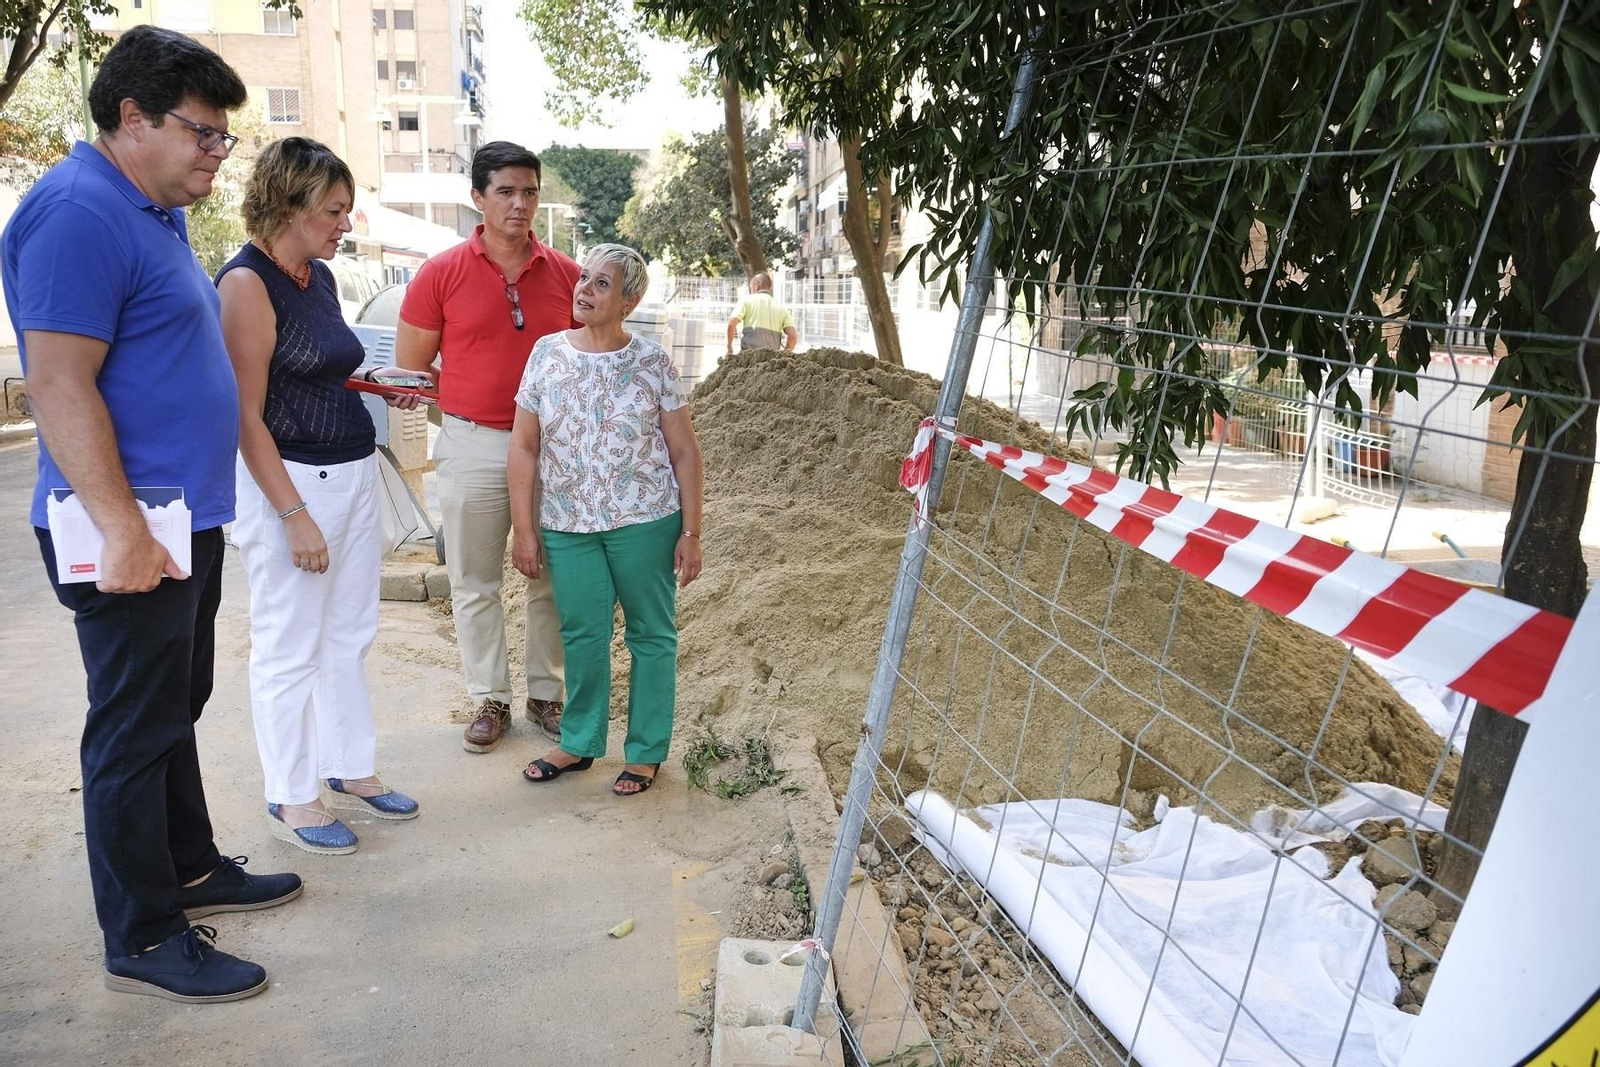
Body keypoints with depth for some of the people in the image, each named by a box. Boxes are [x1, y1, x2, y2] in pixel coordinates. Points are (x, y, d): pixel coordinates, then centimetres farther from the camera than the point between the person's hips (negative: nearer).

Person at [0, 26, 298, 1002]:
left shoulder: (157, 214, 15)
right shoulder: (80, 214, -17)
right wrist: (123, 528, -26)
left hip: (188, 518, 10)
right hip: (138, 533, -10)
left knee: (176, 708, 20)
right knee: (136, 729, 1)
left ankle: (191, 867, 36)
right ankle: (144, 939, 15)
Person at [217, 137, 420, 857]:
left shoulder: (320, 275, 10)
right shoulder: (248, 282, -14)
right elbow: (246, 416, -17)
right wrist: (294, 515, -20)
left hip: (354, 472, 8)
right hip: (288, 481, -8)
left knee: (350, 634, 15)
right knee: (291, 648, 4)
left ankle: (350, 767, 30)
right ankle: (290, 798, 19)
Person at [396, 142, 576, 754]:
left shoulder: (566, 274, 2)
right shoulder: (442, 274, -3)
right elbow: (409, 369, 3)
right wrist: (467, 402, -8)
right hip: (472, 446, -1)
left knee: (551, 578, 10)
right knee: (475, 583, 7)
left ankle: (545, 693, 25)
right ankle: (489, 699, 23)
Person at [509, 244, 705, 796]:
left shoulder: (652, 361, -5)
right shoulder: (547, 353, 1)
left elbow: (684, 452, -2)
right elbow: (524, 447, 4)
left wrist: (690, 532, -5)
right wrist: (524, 529, 1)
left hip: (643, 522, -2)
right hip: (567, 525, 2)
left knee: (651, 635, 8)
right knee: (582, 636, 13)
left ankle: (646, 751, 23)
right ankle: (579, 742, 30)